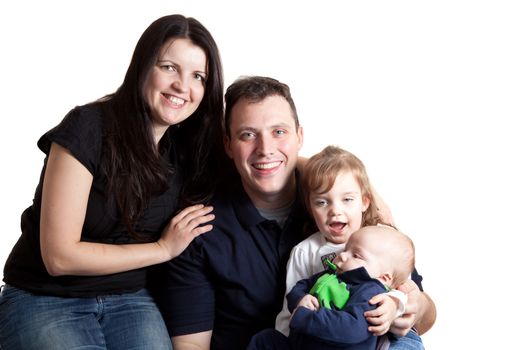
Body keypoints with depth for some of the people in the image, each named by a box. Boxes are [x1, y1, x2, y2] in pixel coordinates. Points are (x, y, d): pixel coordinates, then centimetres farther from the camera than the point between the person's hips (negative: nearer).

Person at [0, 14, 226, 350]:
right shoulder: (88, 128, -18)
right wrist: (163, 248, -13)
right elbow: (59, 256, -19)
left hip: (130, 299, 4)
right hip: (46, 299, -3)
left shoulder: (190, 149, -1)